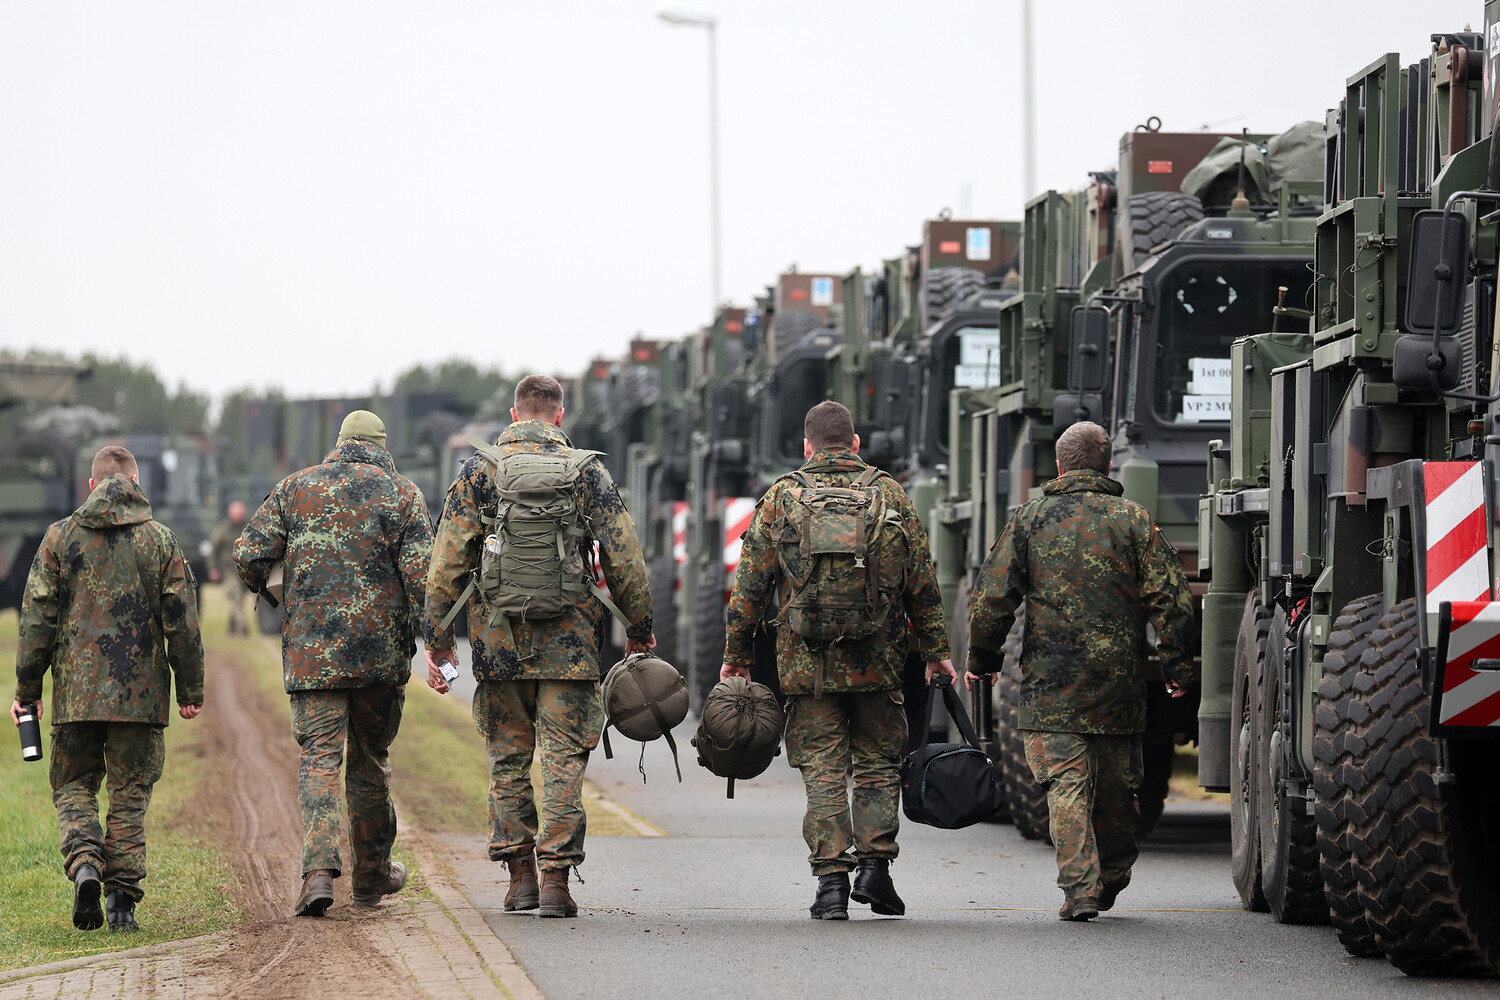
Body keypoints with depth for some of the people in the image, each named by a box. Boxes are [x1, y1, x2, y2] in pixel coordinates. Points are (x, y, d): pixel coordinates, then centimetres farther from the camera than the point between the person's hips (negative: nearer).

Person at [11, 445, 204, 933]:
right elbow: (182, 622, 1)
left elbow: (36, 618, 1)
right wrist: (190, 689, 9)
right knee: (130, 793, 7)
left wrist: (27, 688, 7)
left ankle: (84, 863, -13)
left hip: (76, 691, 0)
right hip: (140, 692, 0)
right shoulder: (160, 539, 2)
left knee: (73, 785, 12)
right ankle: (122, 898, 2)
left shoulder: (61, 536, 2)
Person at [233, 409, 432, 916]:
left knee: (319, 757, -3)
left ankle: (320, 868, -22)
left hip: (311, 651, 0)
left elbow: (249, 555, -1)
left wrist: (261, 591, 20)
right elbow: (421, 574, -8)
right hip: (381, 649, 0)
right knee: (371, 761, 15)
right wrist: (420, 636, 3)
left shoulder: (296, 488, 6)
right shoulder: (402, 494, 3)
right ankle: (372, 874, 26)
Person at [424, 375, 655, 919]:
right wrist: (639, 628, 10)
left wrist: (438, 638, 5)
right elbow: (624, 557, -1)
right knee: (563, 759, 1)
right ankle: (555, 879, -6)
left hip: (499, 642, 1)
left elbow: (447, 561, 0)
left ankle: (519, 873, 12)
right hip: (568, 643, -1)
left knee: (508, 758, 12)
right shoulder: (586, 471, 0)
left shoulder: (479, 471, 2)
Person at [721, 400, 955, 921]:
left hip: (806, 663, 0)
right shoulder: (890, 496, 4)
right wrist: (936, 650, 12)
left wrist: (736, 653, 10)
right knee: (878, 763, 13)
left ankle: (831, 878, -2)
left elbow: (749, 585, 1)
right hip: (877, 661, 1)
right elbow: (923, 582, 5)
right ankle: (875, 863, 3)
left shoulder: (781, 498, 2)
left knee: (823, 771, 4)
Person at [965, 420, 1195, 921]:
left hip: (1050, 682, -1)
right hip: (1119, 683, 1)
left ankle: (1079, 886, -15)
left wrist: (981, 659, 12)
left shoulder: (1030, 520, 2)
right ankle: (1112, 878, 30)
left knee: (1067, 782, -3)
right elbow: (1171, 598, -3)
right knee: (1116, 784, 15)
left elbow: (992, 598, 0)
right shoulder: (1135, 522, 2)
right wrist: (1175, 664, 5)